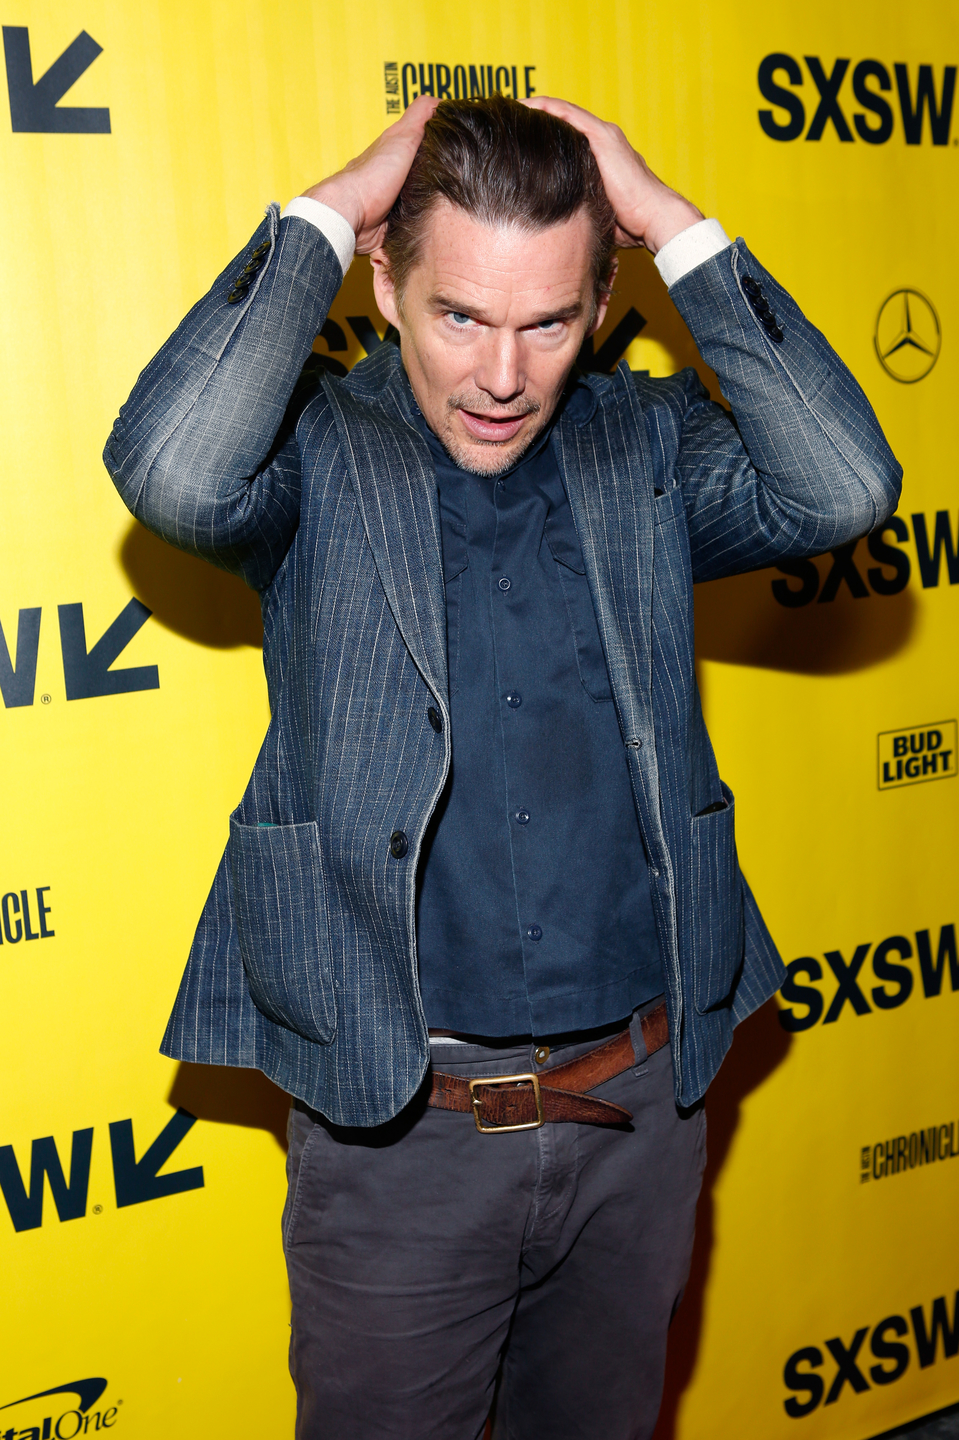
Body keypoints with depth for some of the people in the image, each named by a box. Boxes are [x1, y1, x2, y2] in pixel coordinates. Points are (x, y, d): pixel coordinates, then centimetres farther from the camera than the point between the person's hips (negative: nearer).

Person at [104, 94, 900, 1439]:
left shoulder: (647, 446, 1)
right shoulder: (319, 454, -8)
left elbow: (844, 487, -15)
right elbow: (170, 471, -29)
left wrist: (671, 219, -13)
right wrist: (325, 210, -18)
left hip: (643, 1110, 3)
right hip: (397, 1129, -2)